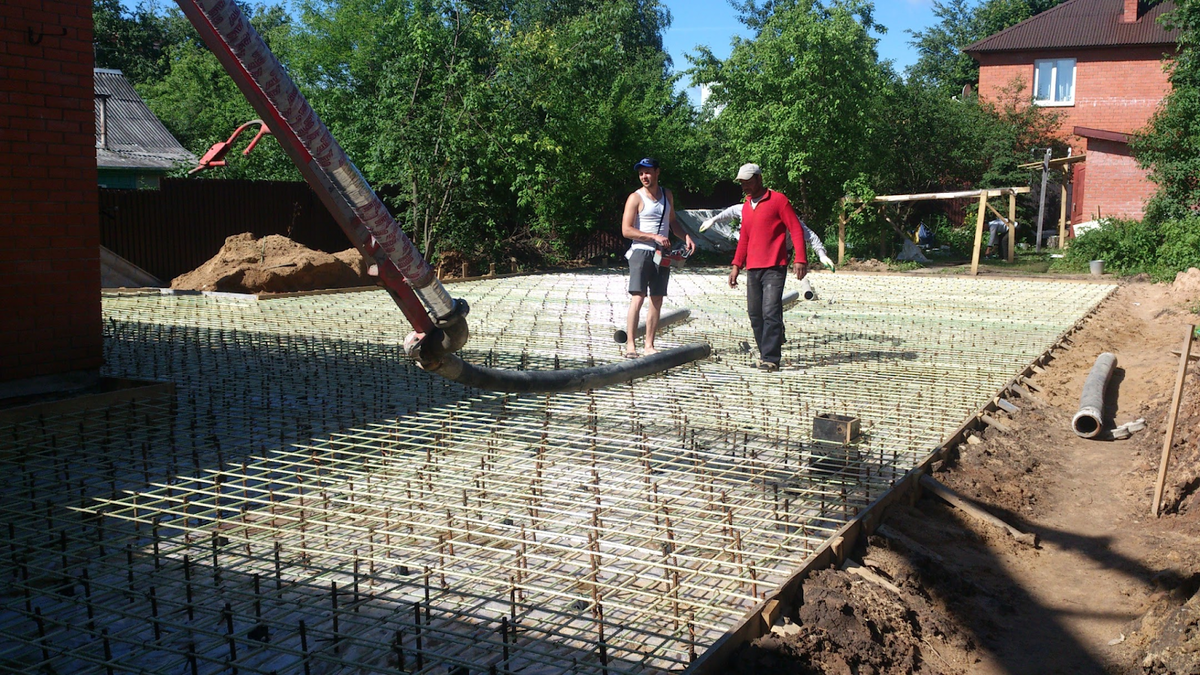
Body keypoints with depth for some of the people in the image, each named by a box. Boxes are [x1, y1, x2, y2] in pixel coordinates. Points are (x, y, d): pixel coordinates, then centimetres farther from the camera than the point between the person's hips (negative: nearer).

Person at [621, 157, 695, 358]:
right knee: (637, 298, -14)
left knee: (657, 300, 5)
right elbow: (626, 230, -11)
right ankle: (630, 344, -12)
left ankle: (649, 345, 11)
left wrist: (686, 236, 8)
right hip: (641, 252, -6)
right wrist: (654, 237, -17)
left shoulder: (667, 195, 14)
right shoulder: (635, 198, -4)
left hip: (662, 254, 6)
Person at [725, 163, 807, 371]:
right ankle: (765, 353, 14)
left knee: (771, 313, -13)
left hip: (774, 268, -7)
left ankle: (771, 358, -12)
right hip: (752, 269, 7)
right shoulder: (746, 206, 18)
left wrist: (800, 259, -15)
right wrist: (736, 265, 17)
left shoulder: (778, 200, -3)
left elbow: (796, 230, -5)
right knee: (755, 314, 5)